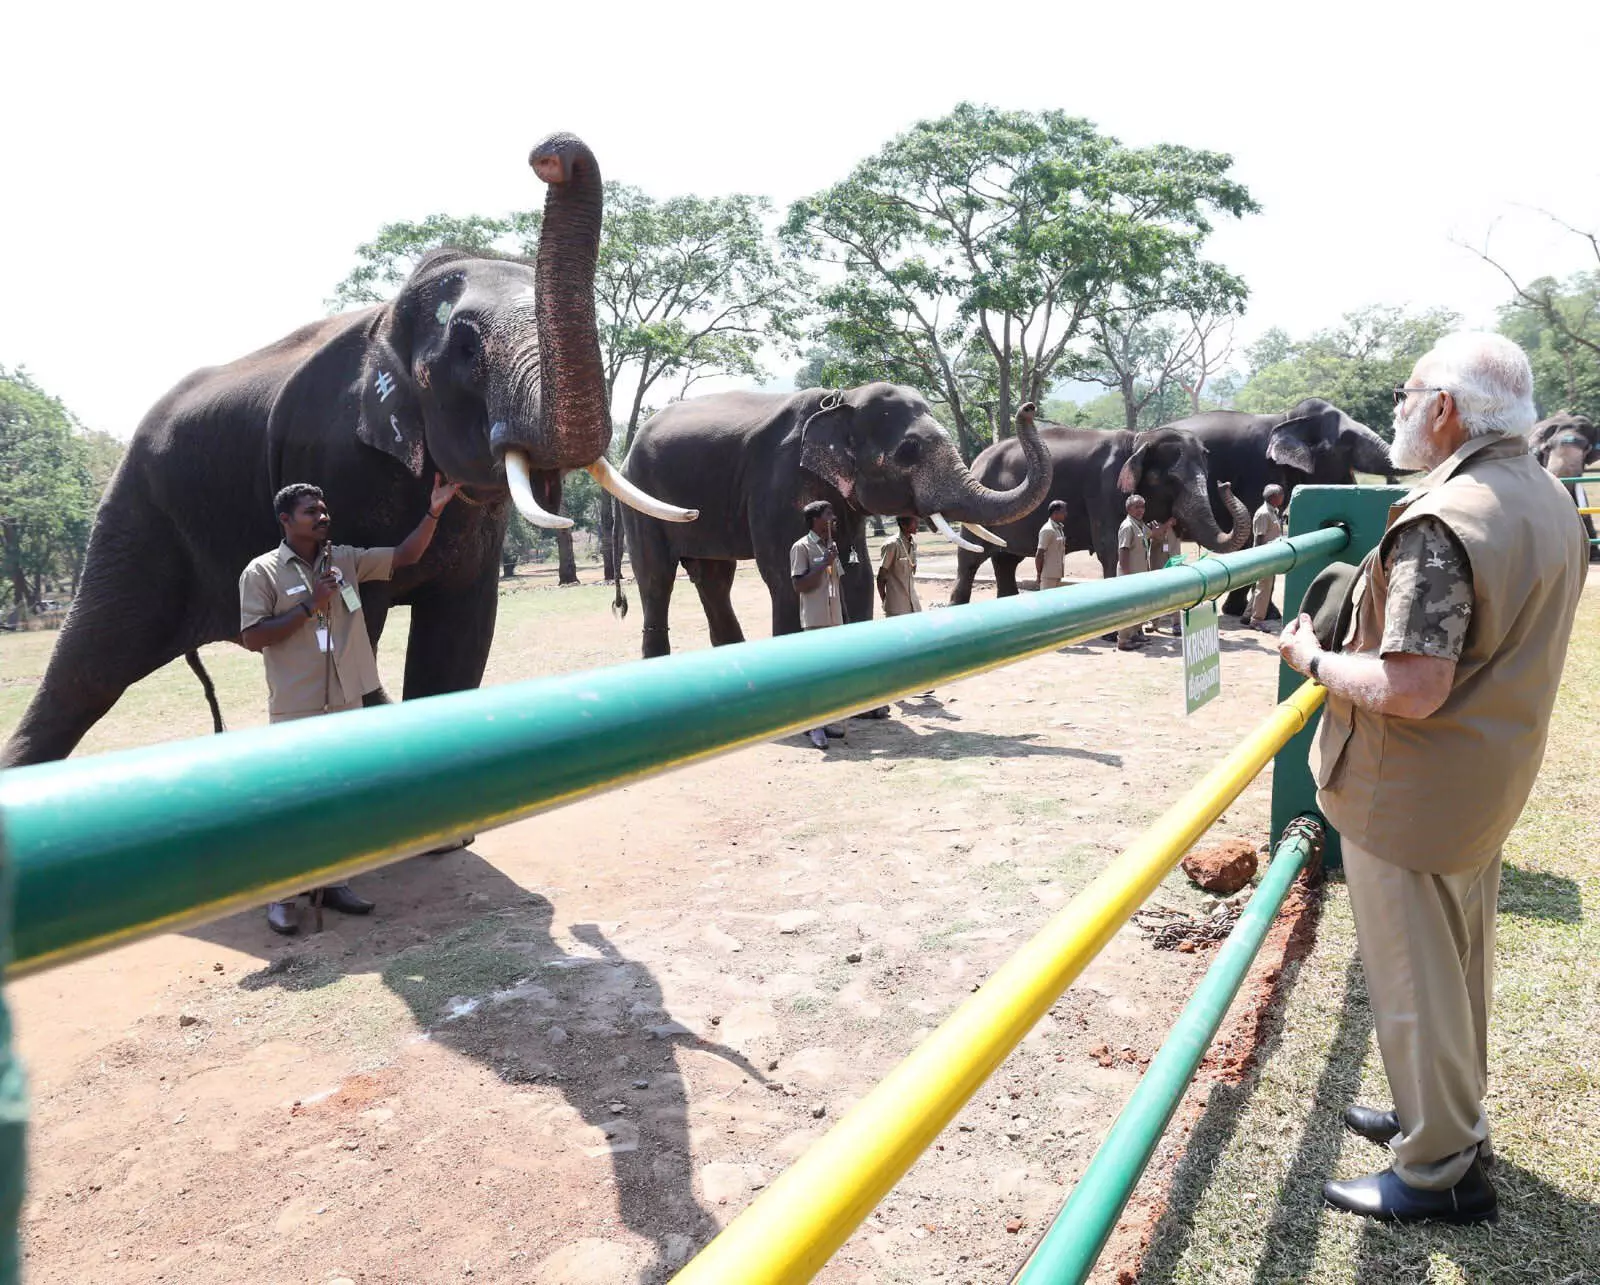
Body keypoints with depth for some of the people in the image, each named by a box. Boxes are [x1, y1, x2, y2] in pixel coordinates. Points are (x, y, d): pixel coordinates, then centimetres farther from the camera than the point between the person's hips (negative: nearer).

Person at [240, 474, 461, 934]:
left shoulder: (345, 560, 8)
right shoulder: (262, 572, -6)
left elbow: (405, 556, 9)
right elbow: (251, 638, -12)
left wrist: (433, 512, -2)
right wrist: (309, 607, -16)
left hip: (345, 704, 5)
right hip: (294, 711, -5)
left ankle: (333, 882, 26)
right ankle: (281, 895, 13)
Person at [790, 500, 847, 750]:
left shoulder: (831, 546, 16)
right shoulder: (801, 547, -7)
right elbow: (799, 585, -14)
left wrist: (844, 617, 17)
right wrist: (823, 563, -17)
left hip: (835, 619, 7)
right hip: (815, 620, -7)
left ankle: (827, 720, 16)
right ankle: (814, 725, -2)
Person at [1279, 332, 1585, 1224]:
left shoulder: (1442, 523, -27)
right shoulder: (1552, 502, 5)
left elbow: (1410, 690, -31)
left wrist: (1313, 658, -15)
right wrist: (1383, 606, 14)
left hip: (1411, 798, -9)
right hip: (1492, 781, 10)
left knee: (1416, 983, 6)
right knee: (1462, 966, 23)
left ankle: (1440, 1175, 21)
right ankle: (1452, 1116, 42)